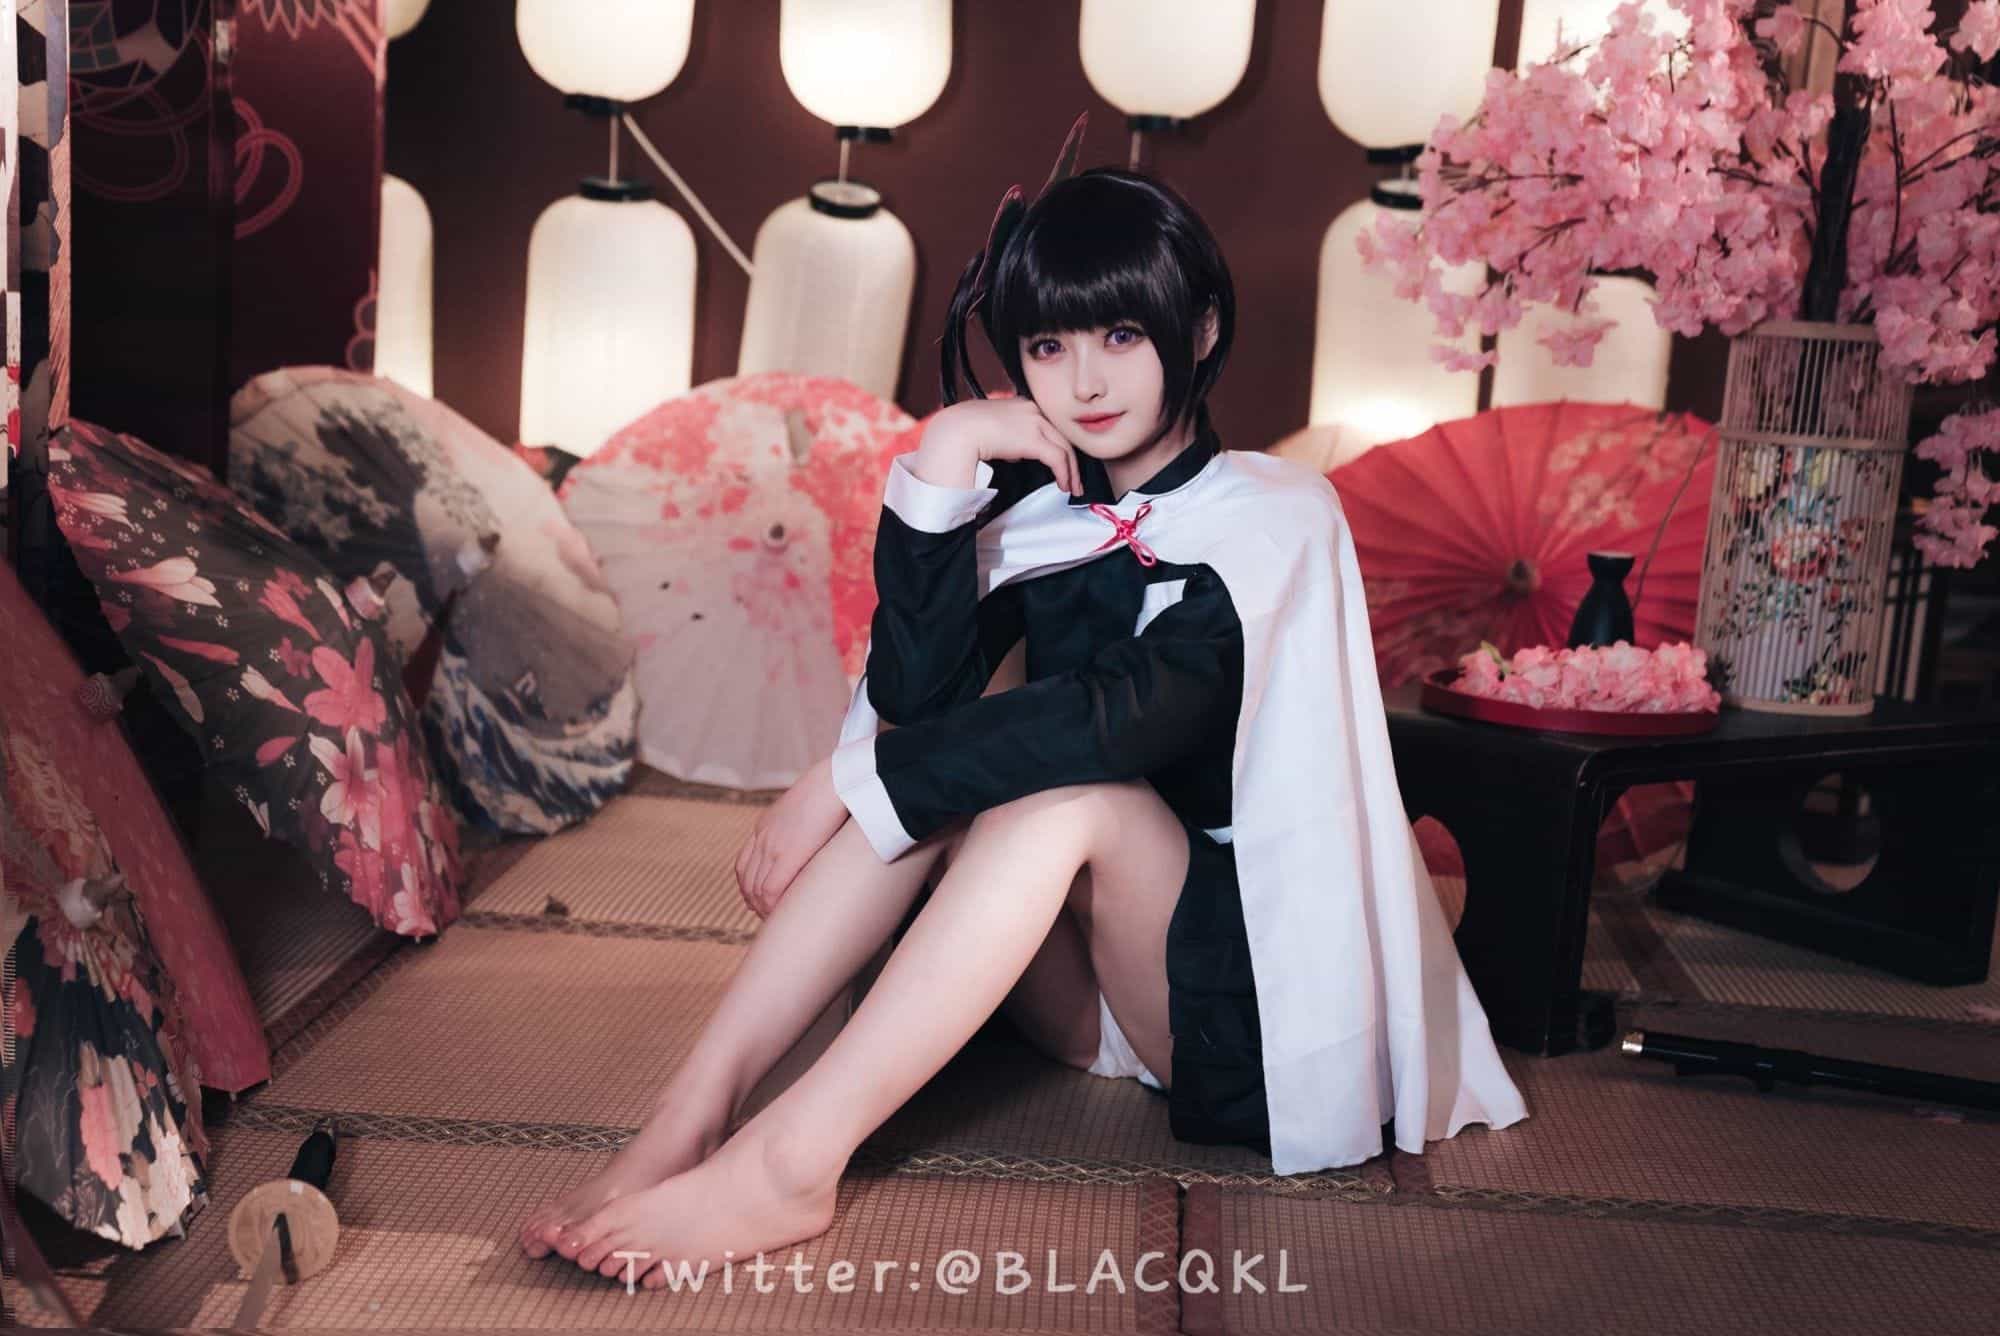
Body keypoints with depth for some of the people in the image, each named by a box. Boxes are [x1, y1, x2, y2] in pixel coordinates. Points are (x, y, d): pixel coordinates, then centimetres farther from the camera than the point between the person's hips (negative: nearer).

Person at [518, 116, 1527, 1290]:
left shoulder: (1273, 513, -10)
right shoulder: (1039, 509, 4)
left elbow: (1136, 713, -28)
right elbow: (912, 691, -13)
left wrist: (853, 782, -25)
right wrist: (941, 470, -21)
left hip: (1252, 995, -4)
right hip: (1084, 997, 5)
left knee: (1068, 783, -30)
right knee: (952, 744, -20)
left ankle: (789, 1161, -36)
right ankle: (692, 1114, -27)